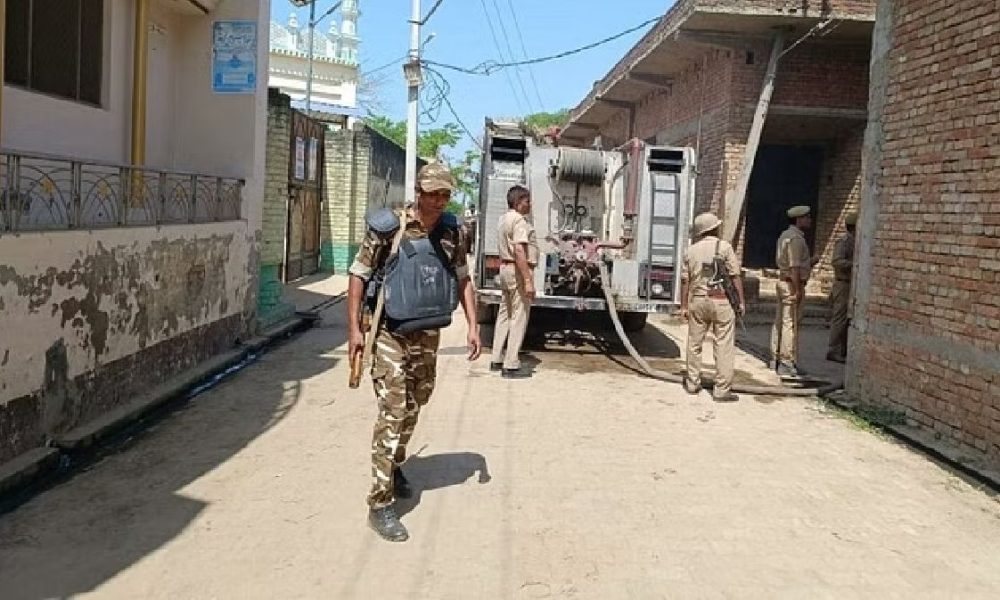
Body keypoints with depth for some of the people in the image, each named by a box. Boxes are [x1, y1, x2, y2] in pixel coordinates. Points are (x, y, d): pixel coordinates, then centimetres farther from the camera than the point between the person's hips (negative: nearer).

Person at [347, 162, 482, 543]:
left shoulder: (452, 232, 1)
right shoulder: (387, 227, -12)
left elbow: (463, 280, 11)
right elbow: (358, 276, -7)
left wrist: (473, 326, 5)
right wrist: (355, 328, -11)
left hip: (428, 334, 5)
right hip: (390, 333, -5)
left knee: (413, 406, 18)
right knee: (392, 411, -9)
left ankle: (394, 466, 43)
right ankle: (380, 504, -4)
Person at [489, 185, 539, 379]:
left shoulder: (505, 219, 16)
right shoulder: (519, 220, -16)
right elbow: (519, 251, -25)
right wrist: (528, 280, -27)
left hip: (505, 268, 10)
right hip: (518, 271, -10)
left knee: (505, 314, 16)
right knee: (519, 318, -6)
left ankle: (497, 359, 24)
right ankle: (511, 366, -4)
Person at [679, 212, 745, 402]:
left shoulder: (690, 250, 6)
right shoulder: (725, 247, -5)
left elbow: (685, 281, 6)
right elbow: (735, 276, -7)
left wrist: (684, 306, 13)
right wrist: (741, 301, -1)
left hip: (697, 300, 4)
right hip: (721, 301, -4)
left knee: (694, 343, 15)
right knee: (724, 347, 1)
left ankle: (692, 383, 24)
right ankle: (722, 390, 1)